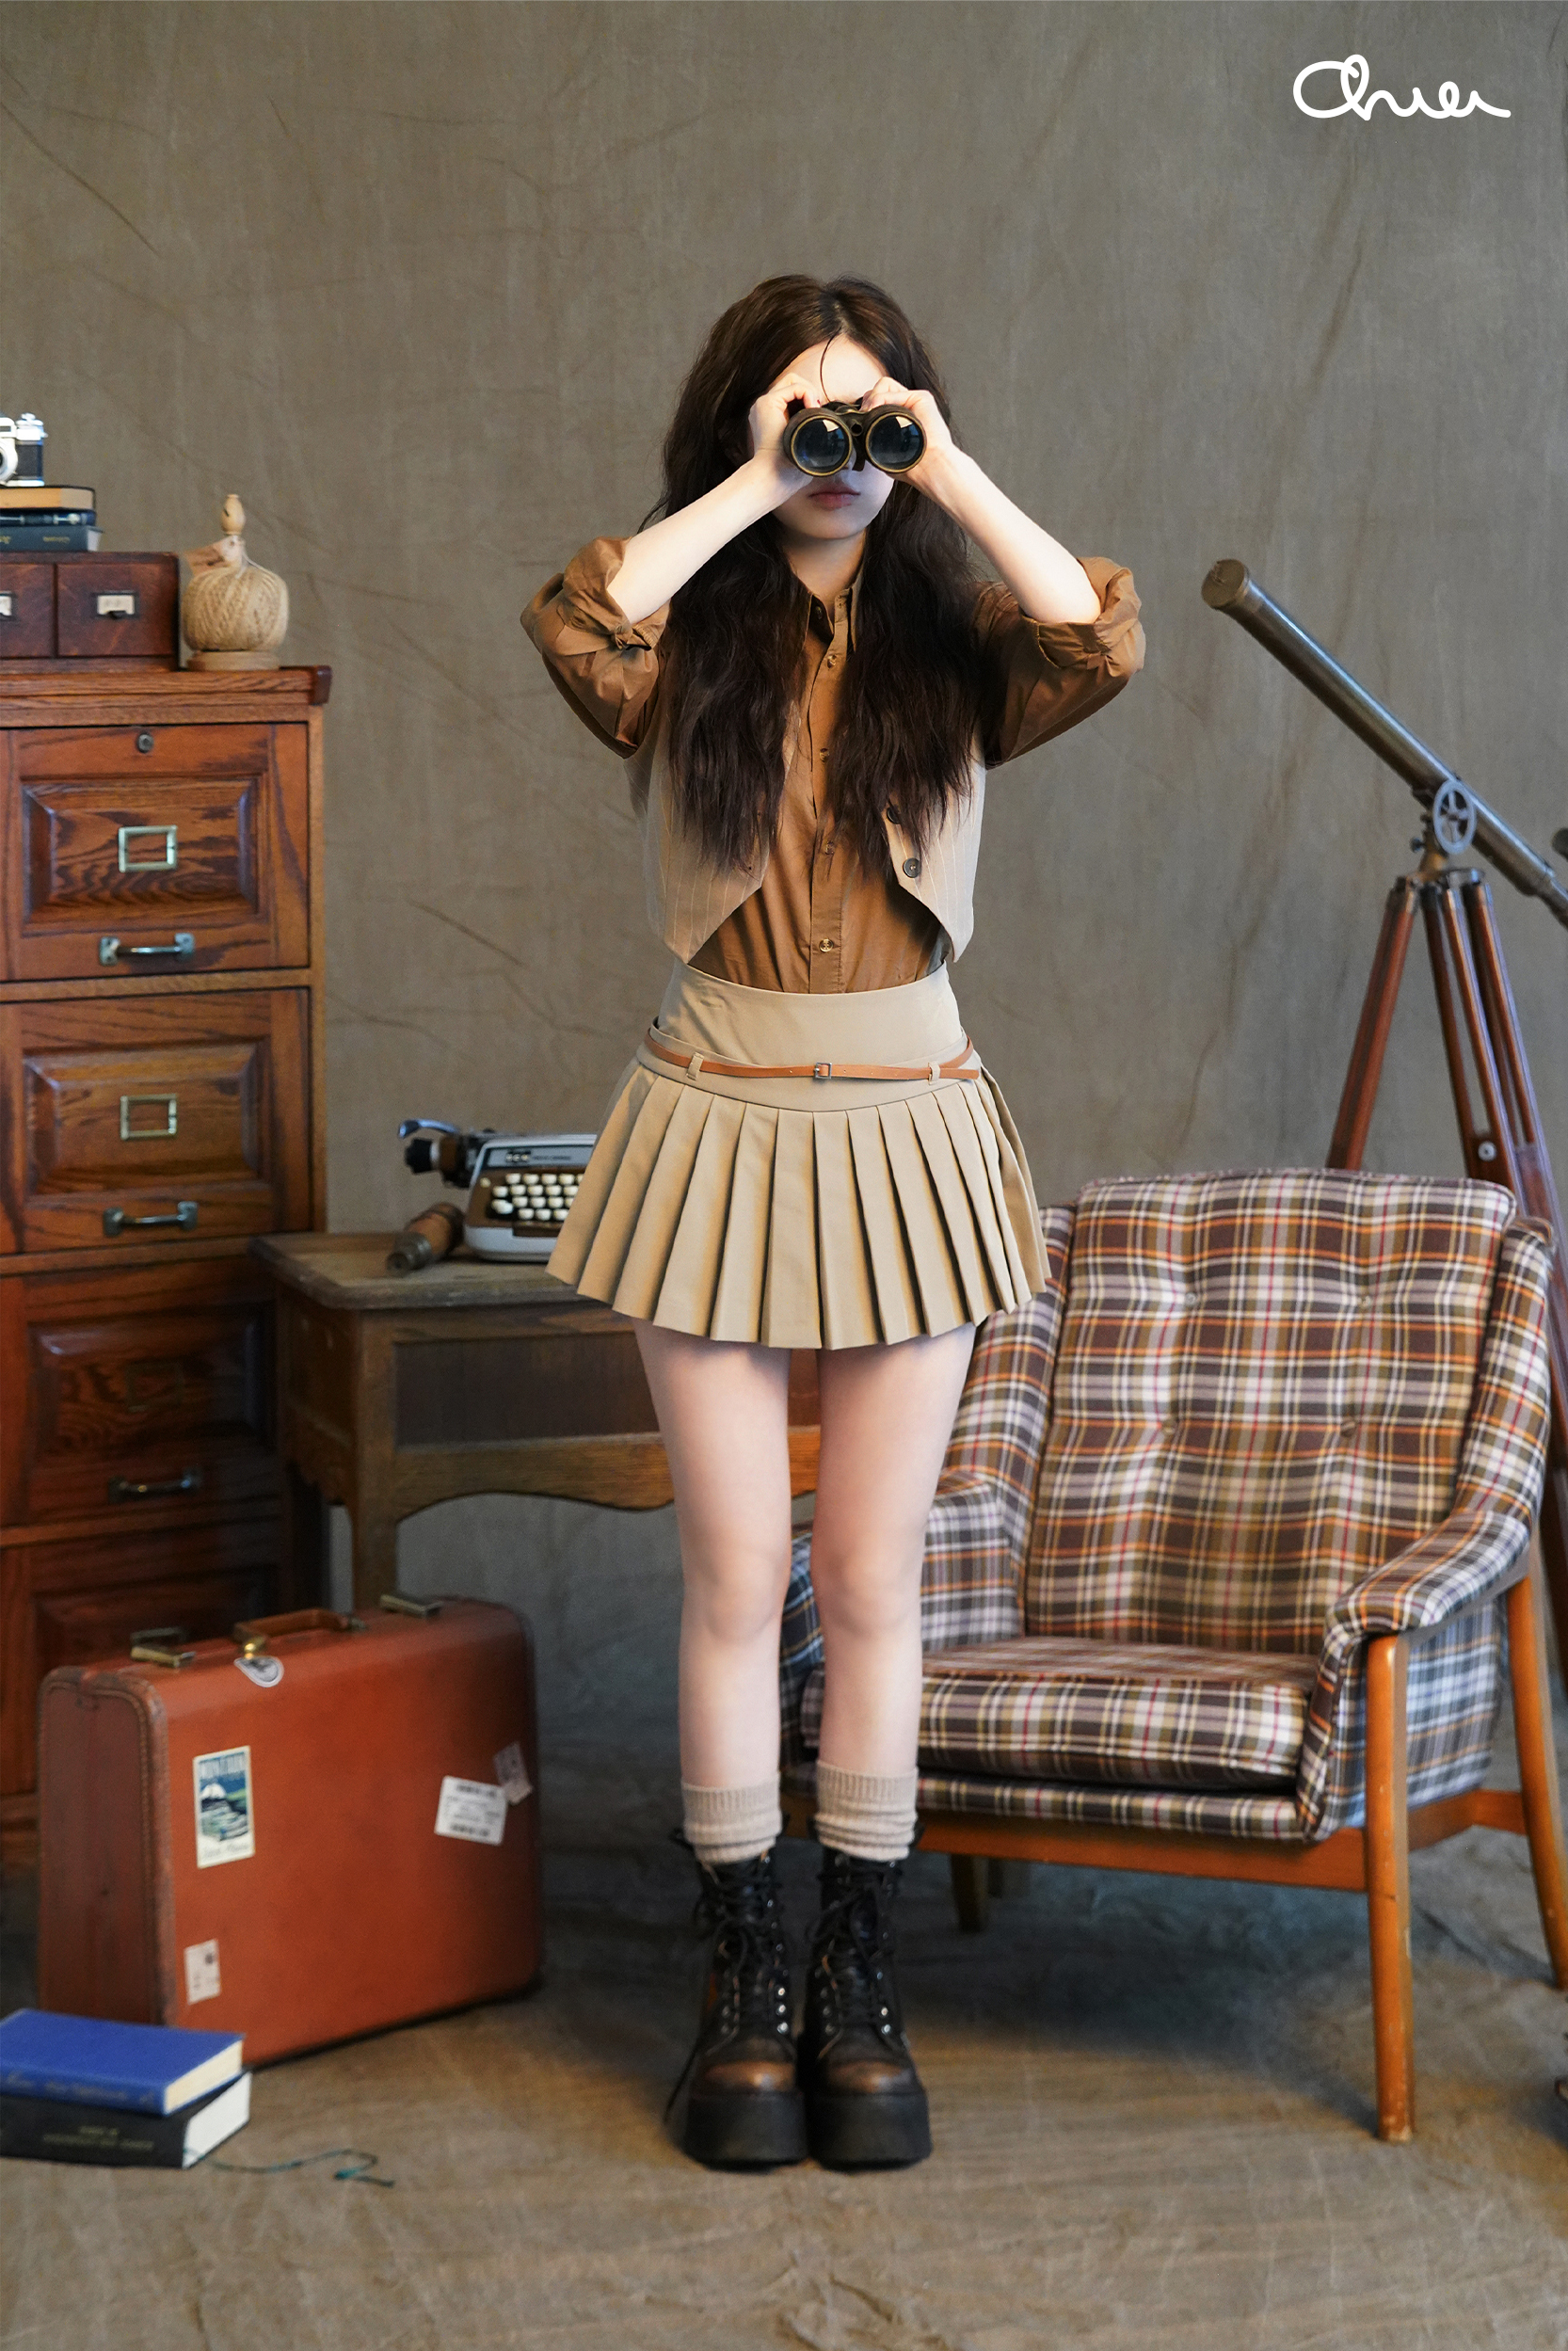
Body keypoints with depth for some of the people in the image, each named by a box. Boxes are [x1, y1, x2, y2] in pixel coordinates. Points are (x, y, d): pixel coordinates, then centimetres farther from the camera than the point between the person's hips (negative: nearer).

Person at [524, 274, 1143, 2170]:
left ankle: (862, 1982, 18)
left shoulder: (951, 638, 3)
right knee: (737, 1577, 3)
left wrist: (953, 472, -14)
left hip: (907, 1139, 1)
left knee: (873, 1584, 6)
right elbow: (574, 622, -23)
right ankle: (746, 1981, 16)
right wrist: (750, 489, -15)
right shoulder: (690, 647, 1)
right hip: (720, 1129, -1)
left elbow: (1103, 643, -18)